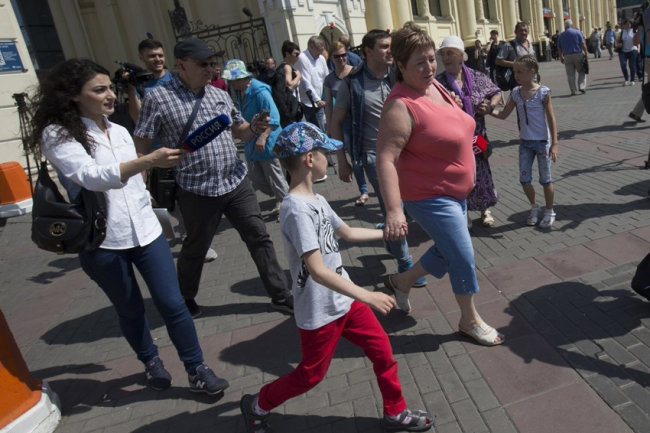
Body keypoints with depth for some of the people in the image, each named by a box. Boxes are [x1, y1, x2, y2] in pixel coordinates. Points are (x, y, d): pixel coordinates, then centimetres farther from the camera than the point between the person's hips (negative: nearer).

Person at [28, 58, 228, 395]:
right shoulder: (57, 135, -9)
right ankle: (151, 362, 38)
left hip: (146, 232, 4)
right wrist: (149, 160, -37)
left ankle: (197, 371, 15)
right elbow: (91, 176, -26)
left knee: (172, 303, 2)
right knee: (130, 310, 13)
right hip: (101, 243, -4)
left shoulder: (120, 132, 8)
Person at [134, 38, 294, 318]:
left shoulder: (220, 94, 10)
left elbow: (239, 132, 19)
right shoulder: (158, 98, -6)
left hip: (237, 183, 5)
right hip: (198, 192, -4)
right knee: (194, 250, 14)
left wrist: (255, 128, -4)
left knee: (259, 238, 6)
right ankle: (184, 300, 40)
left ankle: (281, 296, 19)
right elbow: (141, 147, -6)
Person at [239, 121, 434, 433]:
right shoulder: (297, 209, -26)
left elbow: (347, 232, 19)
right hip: (319, 313, -8)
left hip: (344, 300, 8)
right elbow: (317, 270, -31)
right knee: (311, 375, 11)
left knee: (382, 349, 13)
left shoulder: (317, 201, 3)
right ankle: (256, 406, 36)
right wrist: (366, 296, -32)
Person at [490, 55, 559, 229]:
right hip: (525, 142, 4)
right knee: (524, 179, 6)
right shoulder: (516, 92, 1)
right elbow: (503, 114, 4)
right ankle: (534, 207, 30)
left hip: (542, 142, -4)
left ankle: (549, 211, 24)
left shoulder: (543, 92, -11)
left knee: (545, 179, 6)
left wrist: (554, 144, -14)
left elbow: (551, 119, -10)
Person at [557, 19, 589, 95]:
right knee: (582, 72, 12)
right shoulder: (577, 32, 1)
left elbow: (559, 48, 11)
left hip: (567, 56, 2)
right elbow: (583, 44, -6)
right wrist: (586, 53, 0)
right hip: (578, 55, -2)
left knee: (570, 74, 4)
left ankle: (573, 91, 4)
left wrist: (561, 57, 22)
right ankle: (582, 86, 0)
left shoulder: (561, 35, 8)